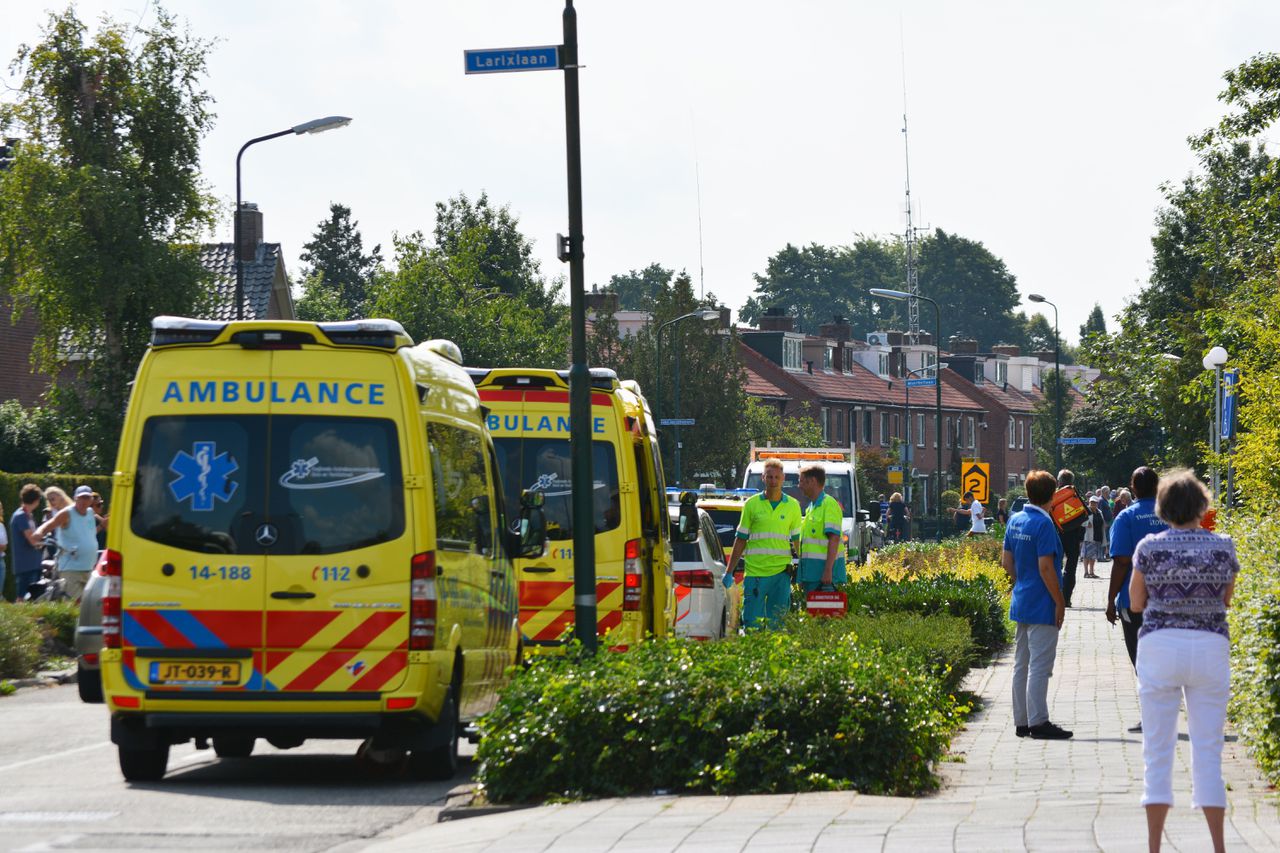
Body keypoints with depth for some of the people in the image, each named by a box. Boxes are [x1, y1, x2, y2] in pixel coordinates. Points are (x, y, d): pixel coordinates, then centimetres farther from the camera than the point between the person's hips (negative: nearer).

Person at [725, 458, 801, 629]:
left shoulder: (793, 506, 8)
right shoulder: (751, 504, 5)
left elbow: (797, 540, 14)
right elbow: (740, 539, 9)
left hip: (781, 572, 1)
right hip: (754, 571, -1)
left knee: (777, 622, 2)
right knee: (751, 621, -5)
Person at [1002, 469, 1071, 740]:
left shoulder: (1015, 521, 8)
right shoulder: (1043, 524, -17)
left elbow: (1006, 561, 14)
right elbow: (1045, 567, -20)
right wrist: (1059, 602, -13)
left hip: (1020, 603, 9)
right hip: (1042, 606, -9)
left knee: (1021, 664, 12)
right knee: (1039, 665, -5)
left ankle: (1022, 722, 17)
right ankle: (1038, 722, -3)